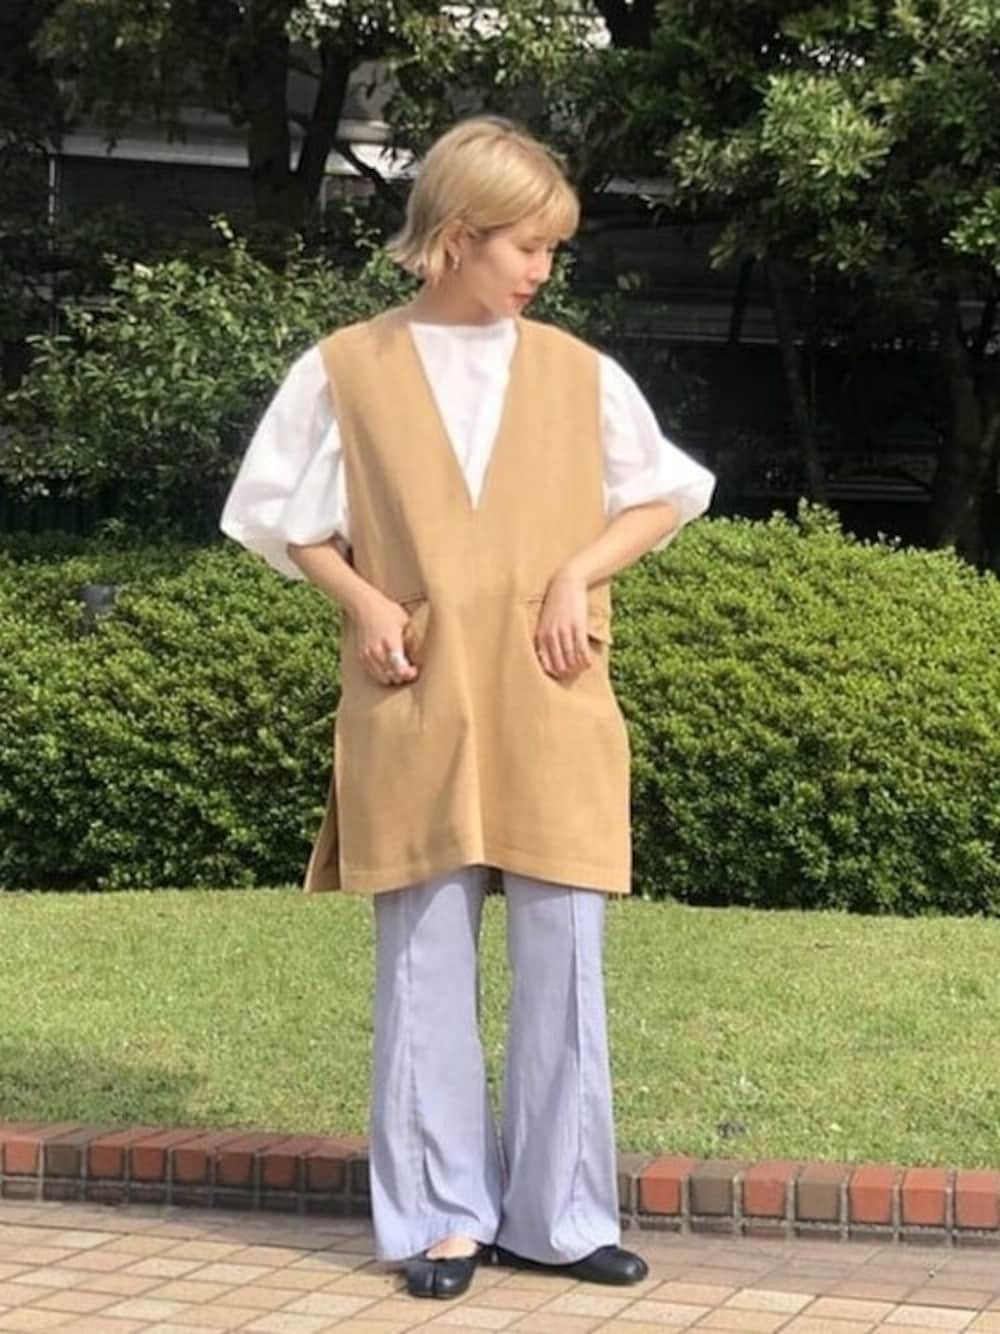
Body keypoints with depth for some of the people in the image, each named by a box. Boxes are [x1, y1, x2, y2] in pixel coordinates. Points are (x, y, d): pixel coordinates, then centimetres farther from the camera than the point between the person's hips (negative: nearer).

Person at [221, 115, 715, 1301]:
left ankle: (557, 1214, 12)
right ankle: (443, 1214, 11)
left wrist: (580, 573, -3)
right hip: (414, 703, -1)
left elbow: (665, 495, 13)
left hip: (551, 704, 1)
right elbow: (283, 511, 9)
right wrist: (362, 601, -7)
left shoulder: (578, 372, 6)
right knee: (425, 962, 2)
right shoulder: (346, 369, 2)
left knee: (562, 959, 1)